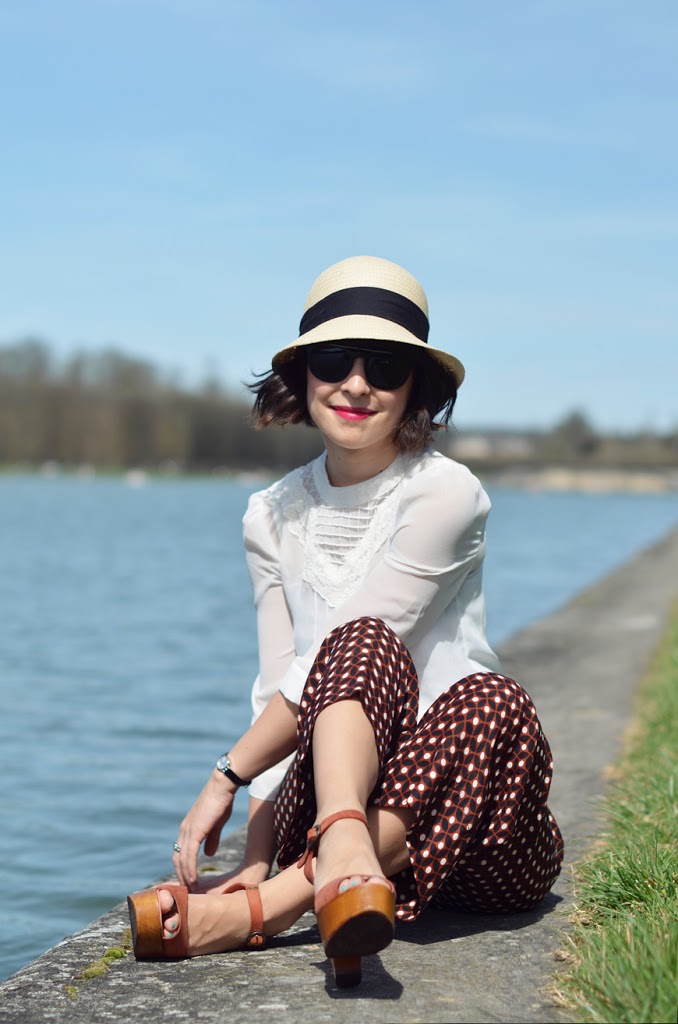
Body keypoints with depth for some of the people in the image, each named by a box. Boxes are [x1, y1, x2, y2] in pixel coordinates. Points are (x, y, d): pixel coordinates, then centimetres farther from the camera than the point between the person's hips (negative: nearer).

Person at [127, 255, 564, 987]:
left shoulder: (445, 495, -7)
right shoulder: (273, 516, 10)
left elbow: (324, 671, -13)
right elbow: (278, 685, 5)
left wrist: (228, 776, -12)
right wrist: (258, 842, -8)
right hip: (321, 793, 2)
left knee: (495, 705, -35)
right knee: (365, 645, -26)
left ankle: (258, 911, -43)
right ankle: (343, 856, -53)